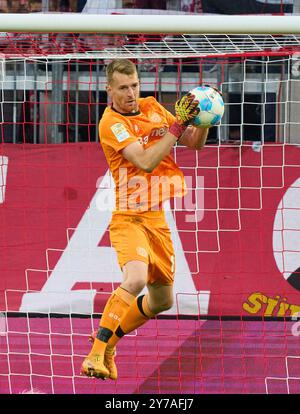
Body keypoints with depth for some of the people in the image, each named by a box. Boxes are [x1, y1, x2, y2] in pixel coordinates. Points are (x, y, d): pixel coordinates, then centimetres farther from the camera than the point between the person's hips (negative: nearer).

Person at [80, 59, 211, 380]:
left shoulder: (152, 107, 7)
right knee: (136, 279, -32)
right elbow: (146, 161, -24)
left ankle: (109, 342, 31)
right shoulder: (111, 123, -14)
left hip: (161, 218, 7)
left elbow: (194, 143, 12)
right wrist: (179, 124, -26)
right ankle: (96, 353, -24)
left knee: (162, 301, 12)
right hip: (129, 218, -7)